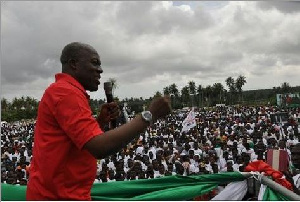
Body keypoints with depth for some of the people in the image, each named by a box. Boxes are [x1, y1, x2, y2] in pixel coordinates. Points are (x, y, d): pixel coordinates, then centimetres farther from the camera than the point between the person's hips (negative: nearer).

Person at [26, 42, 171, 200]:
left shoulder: (62, 91, 15)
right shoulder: (66, 92, -18)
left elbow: (86, 139, 18)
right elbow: (100, 147, -30)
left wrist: (102, 121, 1)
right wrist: (150, 115, -25)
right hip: (60, 196, -10)